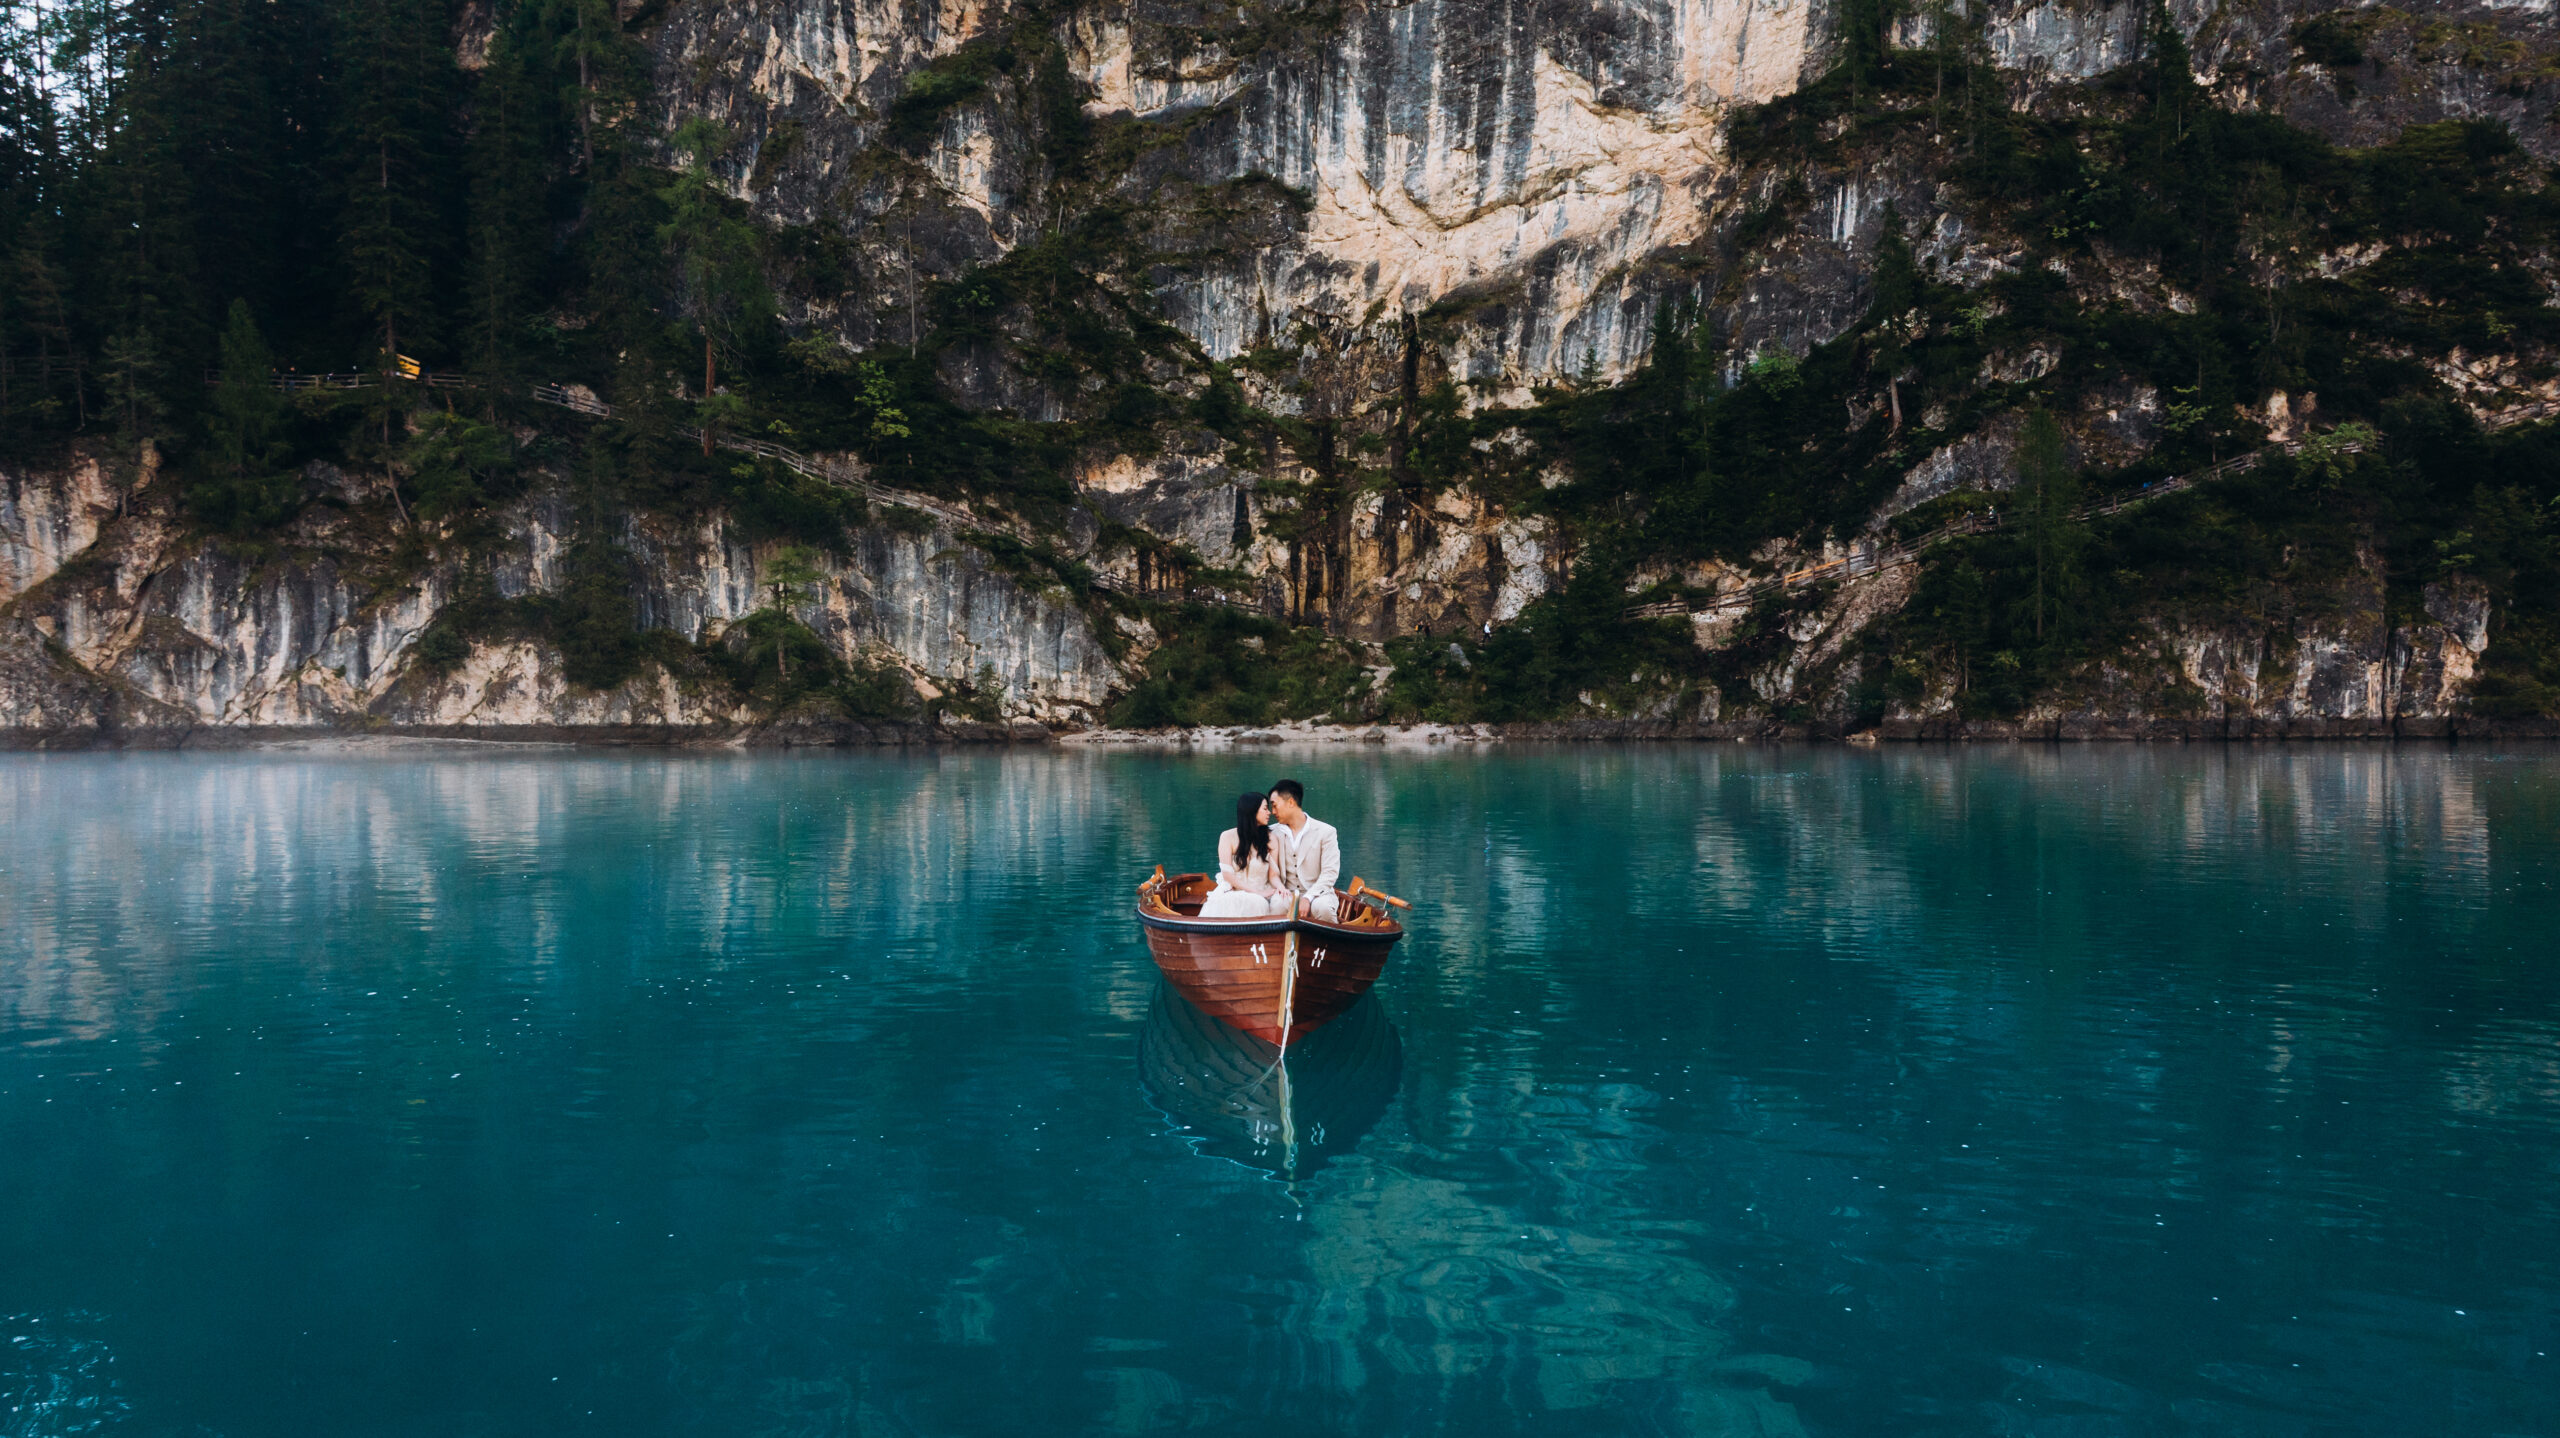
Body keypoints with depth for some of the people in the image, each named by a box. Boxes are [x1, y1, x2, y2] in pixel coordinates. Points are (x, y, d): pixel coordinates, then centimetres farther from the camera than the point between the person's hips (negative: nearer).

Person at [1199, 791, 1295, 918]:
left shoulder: (1269, 838, 12)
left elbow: (1273, 874, 6)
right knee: (1257, 903, -37)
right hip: (1233, 894, -3)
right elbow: (1228, 875, -5)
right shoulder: (1228, 837, 3)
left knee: (1285, 899, -31)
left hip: (1262, 894, 3)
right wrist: (1257, 892, -14)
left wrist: (1280, 887, -18)